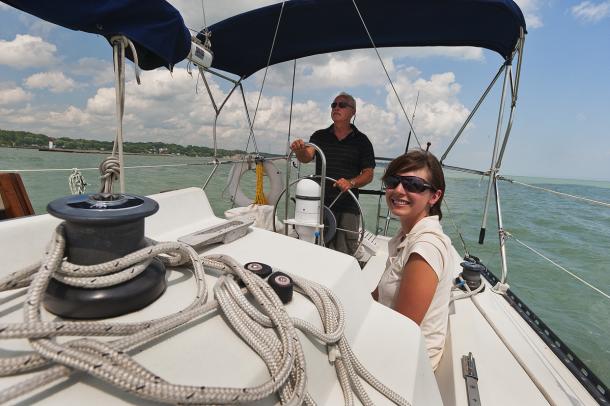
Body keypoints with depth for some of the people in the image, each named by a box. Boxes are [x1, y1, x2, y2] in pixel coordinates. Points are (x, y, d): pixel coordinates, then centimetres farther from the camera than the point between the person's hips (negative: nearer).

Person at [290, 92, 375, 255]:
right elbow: (306, 157, -8)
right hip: (320, 203, 1)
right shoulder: (320, 136, 8)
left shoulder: (361, 141, 4)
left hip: (348, 207, -1)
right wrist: (299, 150, -30)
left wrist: (351, 183, -17)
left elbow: (368, 174, 2)